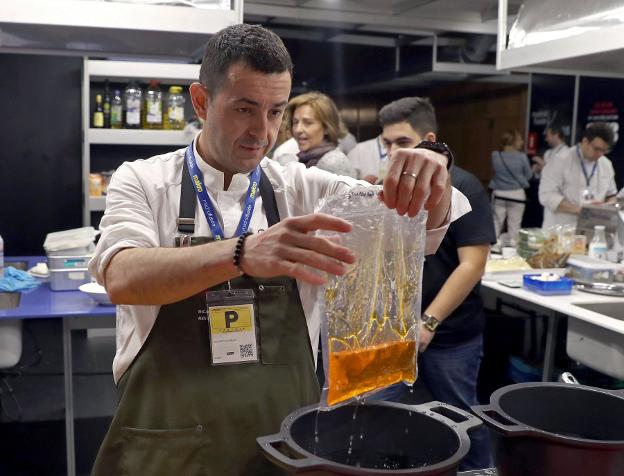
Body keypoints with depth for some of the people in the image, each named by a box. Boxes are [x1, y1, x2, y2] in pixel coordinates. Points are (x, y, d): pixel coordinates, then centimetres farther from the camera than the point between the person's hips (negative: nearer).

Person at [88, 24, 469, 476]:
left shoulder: (305, 189, 1)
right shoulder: (141, 182, -6)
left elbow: (422, 223, -7)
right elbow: (124, 278, -24)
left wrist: (433, 169, -29)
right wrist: (242, 252, -40)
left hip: (284, 439, 3)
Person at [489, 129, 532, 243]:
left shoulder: (495, 156, -5)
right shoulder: (522, 157, -11)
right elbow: (528, 175, 1)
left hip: (499, 194, 2)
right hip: (516, 194, -2)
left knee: (496, 223, 11)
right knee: (514, 225, 5)